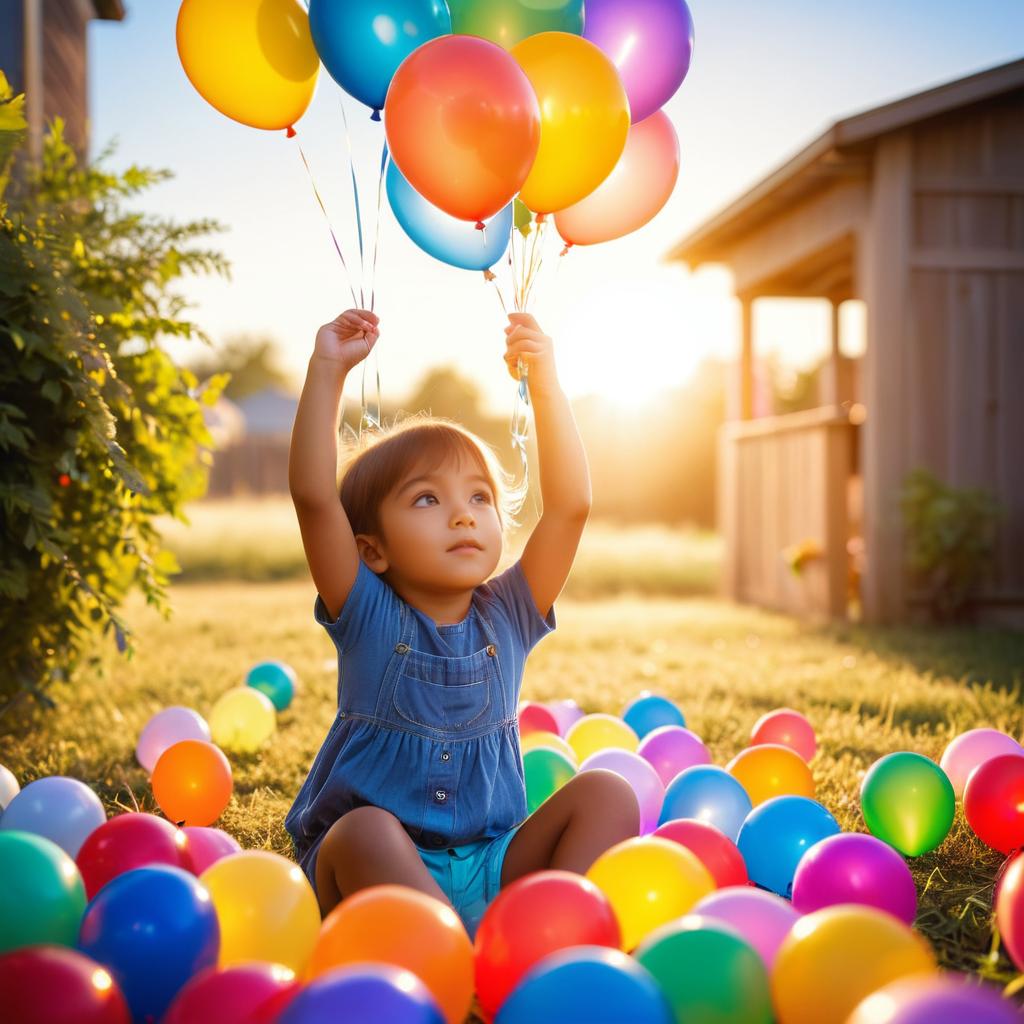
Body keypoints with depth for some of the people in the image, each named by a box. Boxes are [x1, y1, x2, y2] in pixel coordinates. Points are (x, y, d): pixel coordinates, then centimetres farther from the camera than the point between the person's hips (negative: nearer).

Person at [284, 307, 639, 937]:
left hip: (493, 869, 3)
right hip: (366, 870, -3)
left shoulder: (507, 617, 4)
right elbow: (314, 498, -17)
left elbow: (570, 505, -6)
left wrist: (544, 383, -12)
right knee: (365, 831, -35)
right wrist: (328, 371, -17)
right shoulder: (369, 618, -4)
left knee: (606, 793, -16)